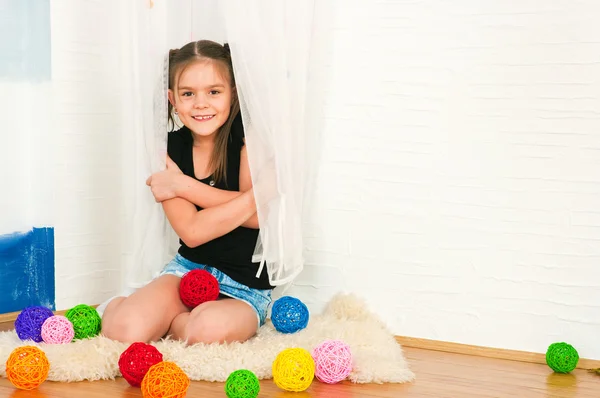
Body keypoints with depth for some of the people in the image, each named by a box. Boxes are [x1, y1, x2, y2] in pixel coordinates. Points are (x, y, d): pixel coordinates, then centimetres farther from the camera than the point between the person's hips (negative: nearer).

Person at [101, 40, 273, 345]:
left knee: (209, 330, -35)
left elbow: (257, 216, -19)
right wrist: (251, 199, -21)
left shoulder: (247, 135, -8)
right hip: (188, 268, 3)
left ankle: (175, 321, -2)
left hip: (245, 286, -3)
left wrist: (183, 185, -14)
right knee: (125, 331, -21)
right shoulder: (171, 148, -1)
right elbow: (191, 231, -12)